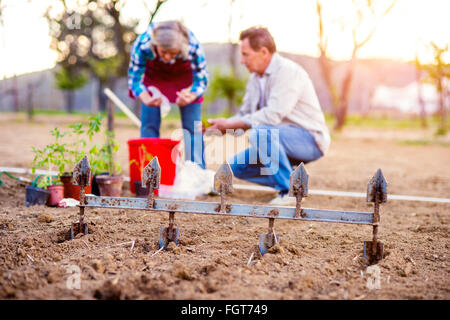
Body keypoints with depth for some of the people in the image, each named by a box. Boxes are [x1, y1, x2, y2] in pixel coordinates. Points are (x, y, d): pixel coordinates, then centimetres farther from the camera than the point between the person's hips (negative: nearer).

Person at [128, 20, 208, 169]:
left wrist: (191, 97, -46)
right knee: (149, 124, -8)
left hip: (185, 76, 0)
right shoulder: (142, 44, -38)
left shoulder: (193, 47, -38)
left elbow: (202, 80, -24)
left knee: (192, 126, -8)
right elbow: (134, 79, -27)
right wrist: (146, 99, -47)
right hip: (154, 76, 1)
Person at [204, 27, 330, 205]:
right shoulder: (255, 78, 10)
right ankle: (289, 179, 7)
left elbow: (273, 115, -28)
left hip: (310, 140, -9)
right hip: (279, 138, 9)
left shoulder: (287, 70, -18)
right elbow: (244, 116, 15)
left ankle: (291, 189, -20)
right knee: (237, 165, 0)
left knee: (260, 133, -34)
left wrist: (230, 125, -21)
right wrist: (215, 127, -3)